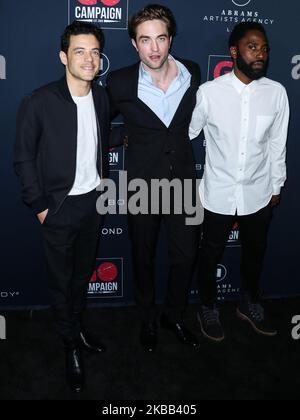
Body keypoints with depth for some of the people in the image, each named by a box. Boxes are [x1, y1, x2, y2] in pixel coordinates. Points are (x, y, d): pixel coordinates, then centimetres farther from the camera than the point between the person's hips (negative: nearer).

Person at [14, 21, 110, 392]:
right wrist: (40, 205, -10)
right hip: (59, 207, -4)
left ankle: (78, 326, 42)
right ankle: (72, 347, 29)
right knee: (61, 280, 10)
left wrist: (102, 183, 11)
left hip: (93, 202, 5)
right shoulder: (38, 103, -16)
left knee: (83, 273, 20)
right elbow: (24, 158, -10)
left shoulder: (101, 97, 0)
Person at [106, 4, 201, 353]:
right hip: (143, 184, -2)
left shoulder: (192, 73, -6)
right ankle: (148, 320, 38)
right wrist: (126, 139, 4)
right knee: (143, 258, 14)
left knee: (186, 255, 10)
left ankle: (174, 316, 36)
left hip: (182, 180, 2)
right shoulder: (119, 83, -14)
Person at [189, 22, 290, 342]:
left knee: (255, 254, 21)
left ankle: (250, 304, 47)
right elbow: (184, 134, -2)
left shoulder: (277, 93, -7)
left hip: (258, 195, 3)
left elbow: (277, 145, 2)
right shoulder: (209, 92, -14)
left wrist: (276, 187, 9)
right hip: (218, 195, -2)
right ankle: (208, 308, 41)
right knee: (211, 256, 16)